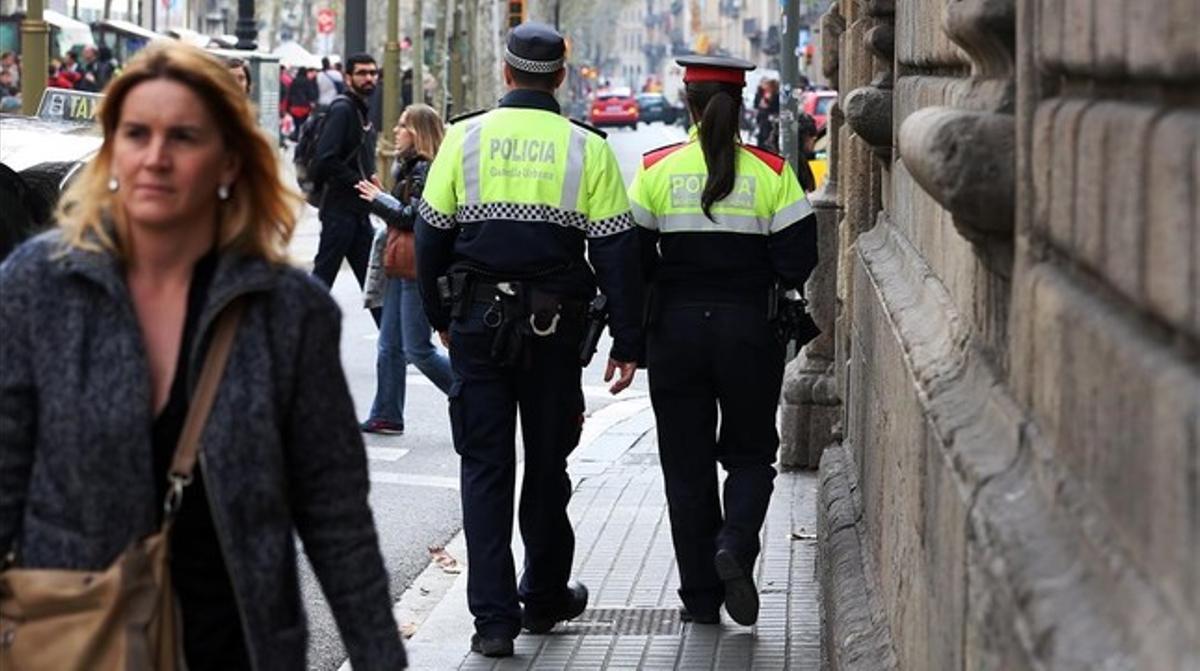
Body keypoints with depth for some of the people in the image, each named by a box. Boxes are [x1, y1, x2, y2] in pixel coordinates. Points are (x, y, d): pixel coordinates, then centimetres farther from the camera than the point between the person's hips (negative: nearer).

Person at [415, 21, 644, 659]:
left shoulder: (464, 138, -1)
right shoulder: (587, 148, -2)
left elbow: (431, 234, 4)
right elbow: (616, 250, -3)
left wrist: (440, 317, 18)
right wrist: (627, 343, 2)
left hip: (477, 324, 0)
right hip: (555, 329, 0)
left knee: (485, 466, 3)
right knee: (546, 463, 15)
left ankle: (493, 616, -4)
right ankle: (545, 597, 29)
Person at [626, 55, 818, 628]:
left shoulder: (656, 169, -3)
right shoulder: (771, 172, -4)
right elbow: (796, 264, -5)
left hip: (676, 329, 1)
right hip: (748, 332, 0)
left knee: (686, 464, 9)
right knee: (750, 453, 15)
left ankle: (700, 595, 10)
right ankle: (735, 545, -12)